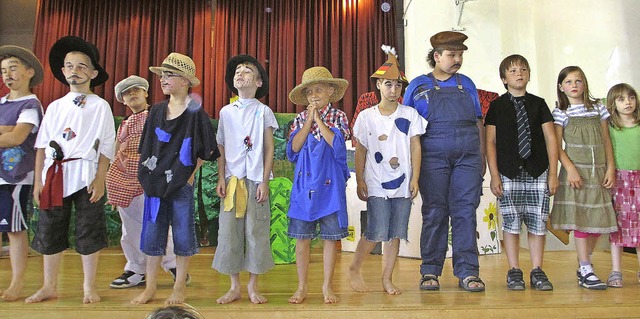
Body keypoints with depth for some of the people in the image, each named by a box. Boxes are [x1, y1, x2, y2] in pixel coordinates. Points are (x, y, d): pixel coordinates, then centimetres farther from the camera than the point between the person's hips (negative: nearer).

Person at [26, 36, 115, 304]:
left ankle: (90, 287, 18)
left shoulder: (100, 107, 0)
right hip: (54, 175, 4)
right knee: (49, 231, 10)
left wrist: (100, 180, -9)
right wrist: (38, 181, 6)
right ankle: (49, 287, 25)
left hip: (86, 176, -4)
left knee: (88, 233, 4)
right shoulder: (55, 106, 11)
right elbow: (41, 145, 11)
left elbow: (106, 147, -3)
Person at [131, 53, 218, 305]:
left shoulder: (195, 113, -5)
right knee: (152, 232, 8)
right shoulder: (156, 111, 9)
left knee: (183, 233, 3)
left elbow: (205, 150, -5)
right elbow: (146, 148, 15)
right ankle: (150, 287, 20)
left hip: (182, 184, -5)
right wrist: (148, 174, 7)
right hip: (155, 181, 5)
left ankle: (180, 286, 17)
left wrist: (190, 174, -7)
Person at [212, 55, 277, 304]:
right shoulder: (226, 111, 10)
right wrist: (221, 179, 2)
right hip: (232, 180, 3)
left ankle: (253, 286, 16)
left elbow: (269, 149, 1)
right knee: (229, 231, 3)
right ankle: (234, 287, 17)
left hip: (255, 180, -2)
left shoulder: (263, 111, 2)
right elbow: (221, 148, 10)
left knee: (256, 232, 1)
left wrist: (264, 182, -6)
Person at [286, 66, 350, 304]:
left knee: (331, 236, 5)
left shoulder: (339, 117, 3)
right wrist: (308, 122, -7)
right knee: (302, 237, 4)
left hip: (330, 184, -1)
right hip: (304, 184, 2)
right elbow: (292, 150, -4)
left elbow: (338, 146, -14)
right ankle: (302, 286, 19)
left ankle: (327, 286, 20)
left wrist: (319, 120, -10)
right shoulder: (300, 119, 9)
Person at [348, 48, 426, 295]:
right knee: (377, 232, -9)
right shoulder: (366, 117, 4)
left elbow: (416, 147, 5)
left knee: (395, 234, 5)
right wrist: (360, 181, 0)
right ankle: (354, 268, 14)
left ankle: (387, 279, 19)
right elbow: (360, 151, 5)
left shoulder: (410, 114, 5)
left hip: (402, 184, 2)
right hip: (376, 184, -2)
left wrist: (415, 179, 0)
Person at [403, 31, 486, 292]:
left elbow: (478, 123, 19)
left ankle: (467, 272, 6)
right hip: (433, 156, -2)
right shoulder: (418, 86, 9)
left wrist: (482, 158, 13)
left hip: (468, 155, 2)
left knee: (465, 211, -1)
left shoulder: (466, 84, 17)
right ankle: (430, 271, 10)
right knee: (434, 213, 1)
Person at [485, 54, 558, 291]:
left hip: (537, 173, 2)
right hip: (508, 174, -2)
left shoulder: (538, 104, 11)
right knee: (511, 222, 0)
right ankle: (514, 271, 11)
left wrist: (553, 173, 2)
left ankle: (537, 271, 15)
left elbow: (551, 139, 9)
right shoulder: (497, 106, 6)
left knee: (537, 223, 3)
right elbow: (490, 142, 2)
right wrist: (494, 175, -5)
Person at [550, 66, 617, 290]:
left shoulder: (598, 108, 12)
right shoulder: (560, 113, 3)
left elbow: (606, 141, 11)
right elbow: (557, 146, -3)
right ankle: (586, 271, 1)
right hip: (576, 170, -4)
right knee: (581, 219, -5)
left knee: (599, 219, 4)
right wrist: (570, 168, -15)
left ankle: (583, 266, 20)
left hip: (599, 171, 4)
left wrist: (610, 168, 3)